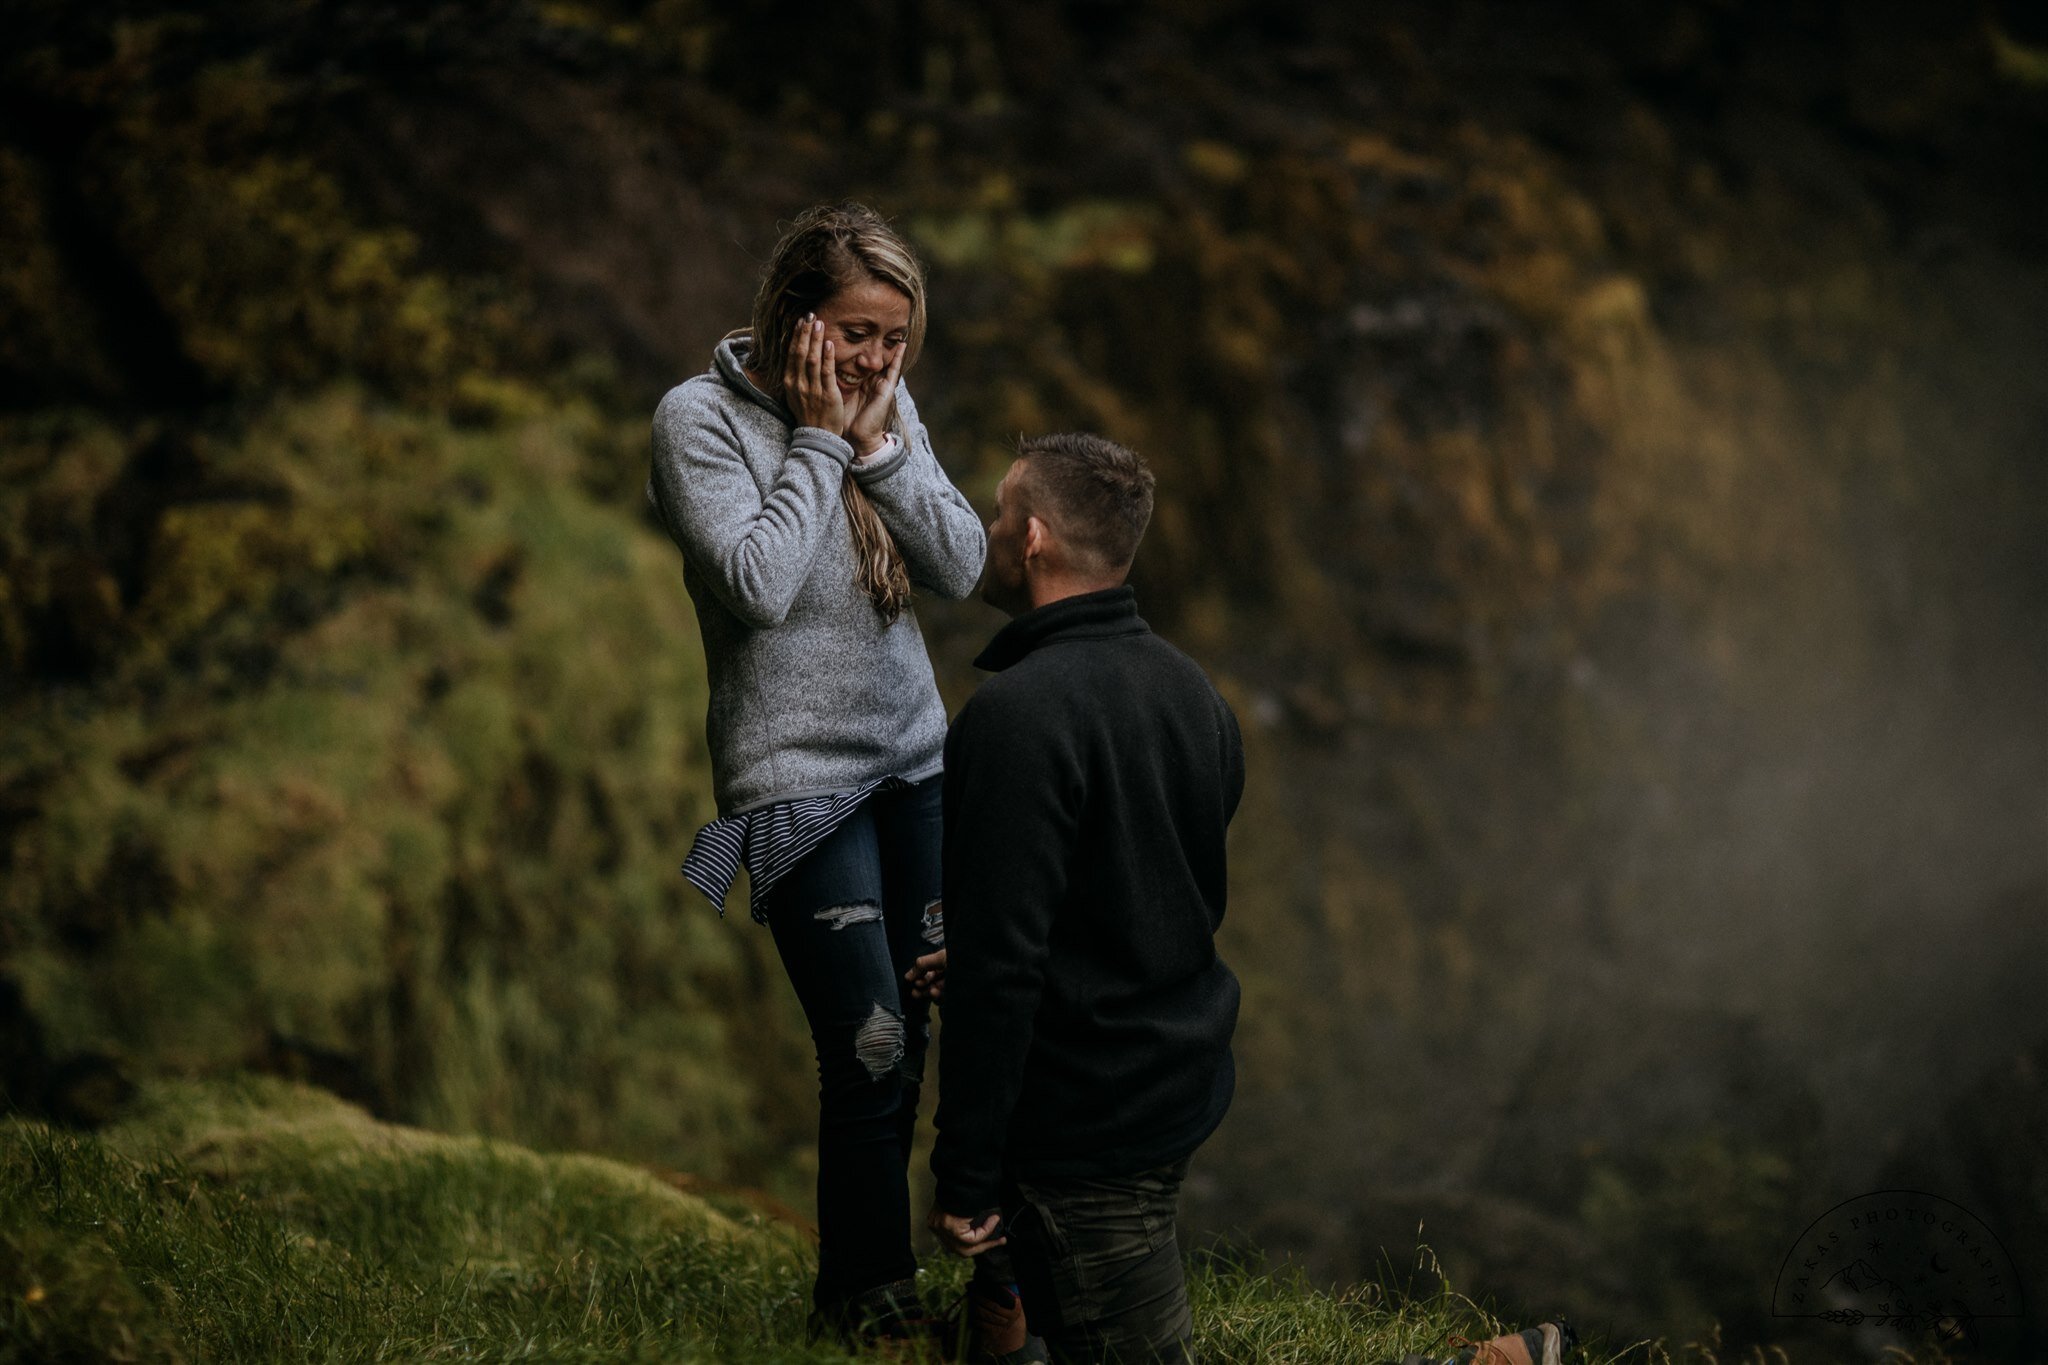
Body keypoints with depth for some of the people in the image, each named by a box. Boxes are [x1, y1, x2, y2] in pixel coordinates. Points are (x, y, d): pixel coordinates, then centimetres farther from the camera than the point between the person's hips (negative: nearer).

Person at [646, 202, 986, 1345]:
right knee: (873, 1050, -7)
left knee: (921, 1029, 4)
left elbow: (962, 567, -1)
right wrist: (820, 441, -16)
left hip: (916, 758, 5)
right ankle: (866, 1297, 11)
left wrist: (880, 442, -11)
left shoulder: (890, 407, 6)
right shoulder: (701, 418, -10)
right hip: (799, 779, -5)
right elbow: (758, 585, -21)